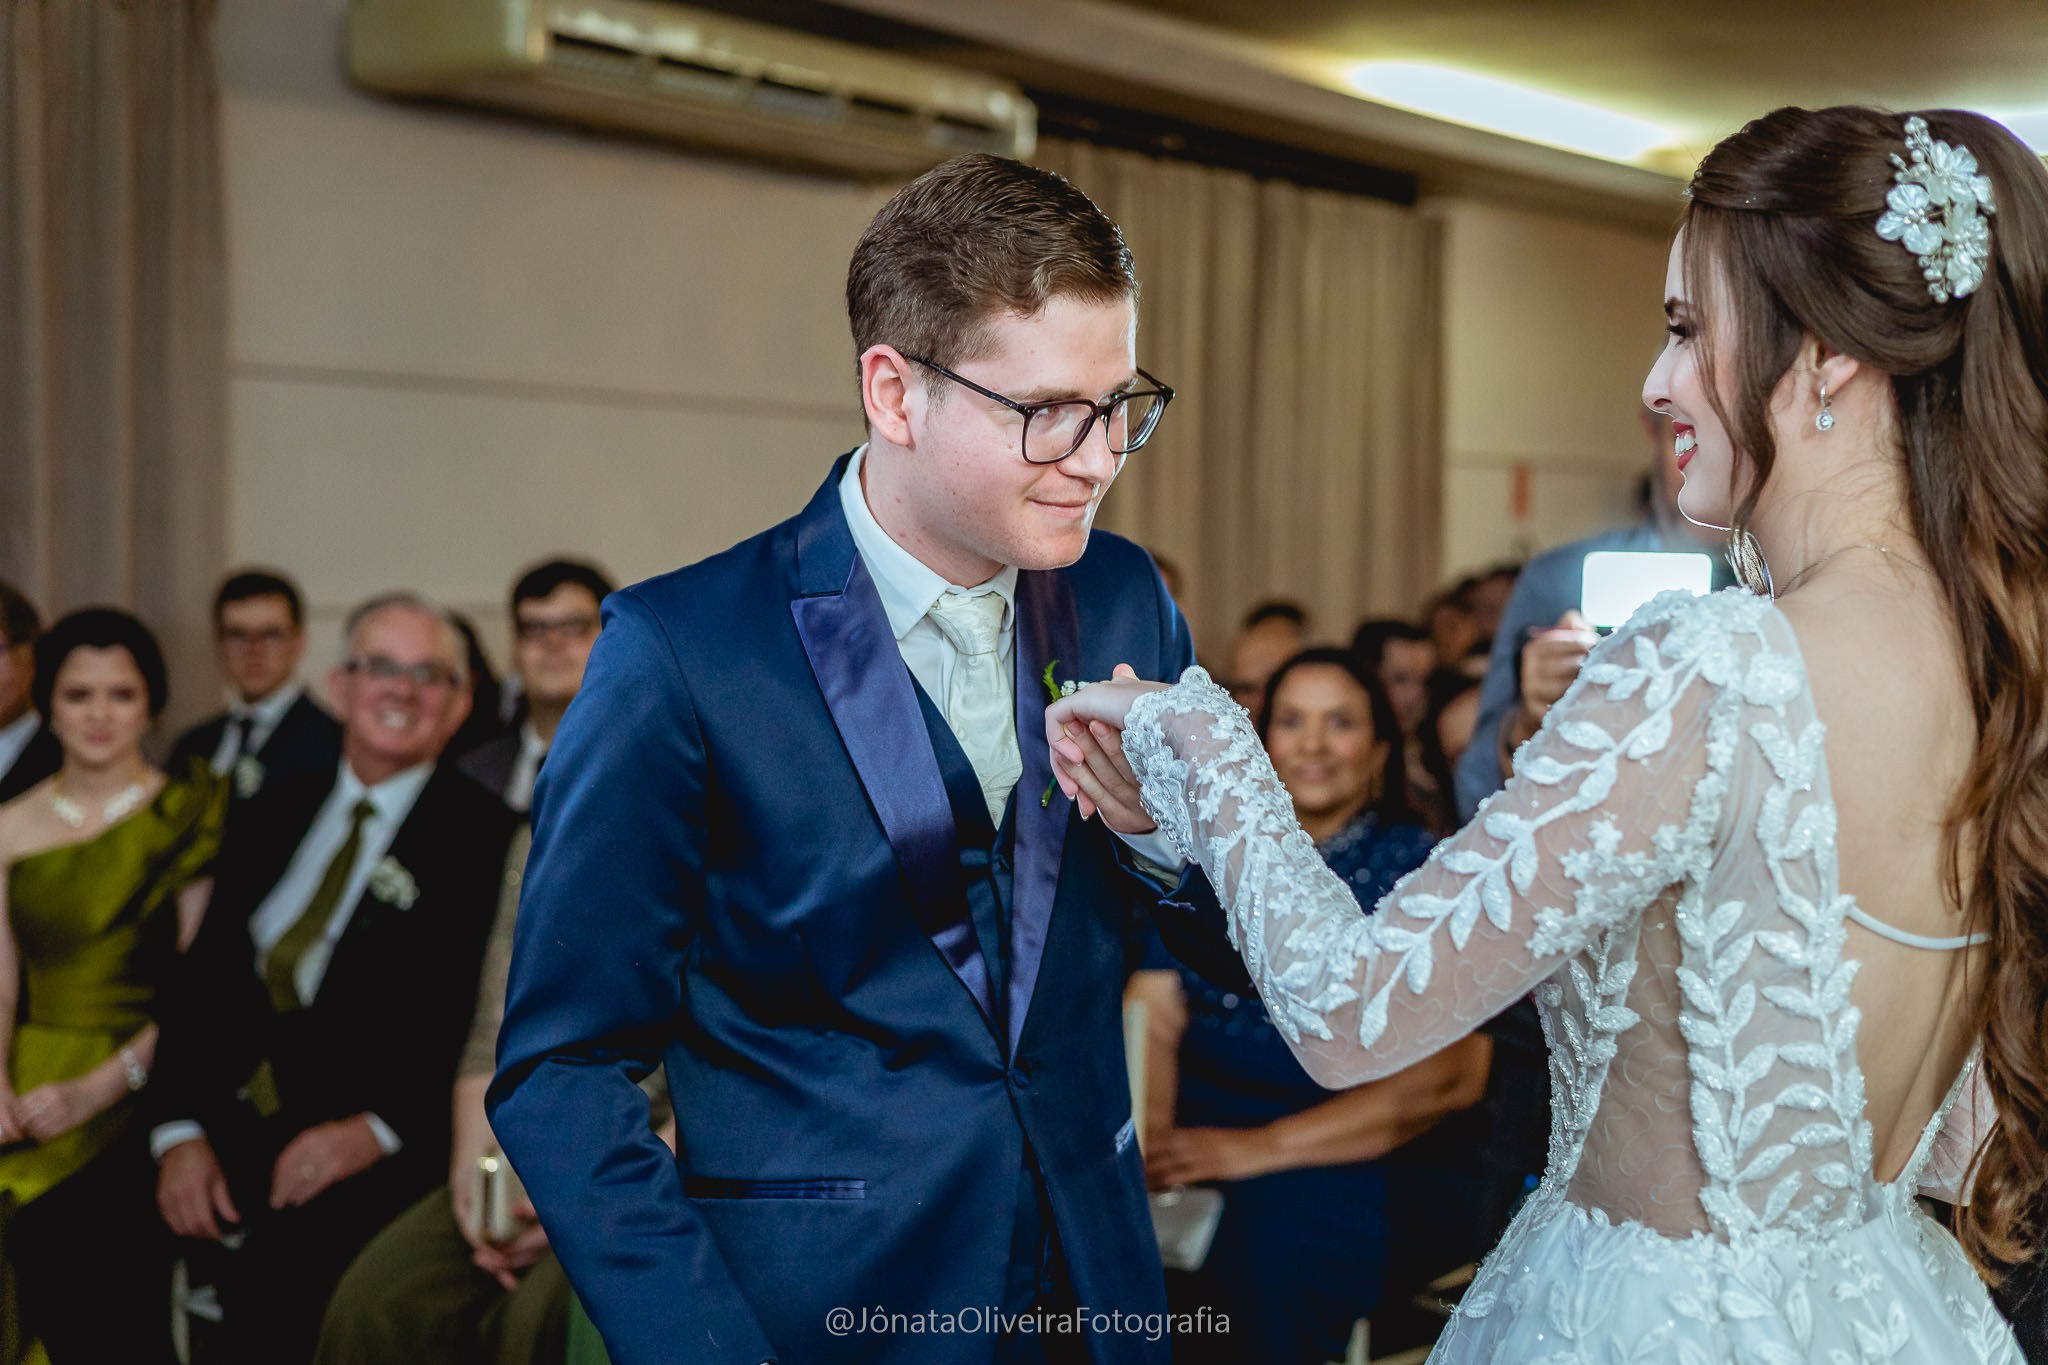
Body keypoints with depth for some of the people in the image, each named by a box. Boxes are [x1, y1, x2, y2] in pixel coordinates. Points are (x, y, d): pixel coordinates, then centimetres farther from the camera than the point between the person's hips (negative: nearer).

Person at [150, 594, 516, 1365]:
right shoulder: (276, 817, 17)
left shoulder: (485, 838, 0)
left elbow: (487, 1025, -7)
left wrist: (379, 1128, -16)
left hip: (378, 1159, -5)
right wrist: (181, 1132, -1)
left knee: (279, 1277, -25)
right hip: (230, 1131, 5)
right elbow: (202, 983, 12)